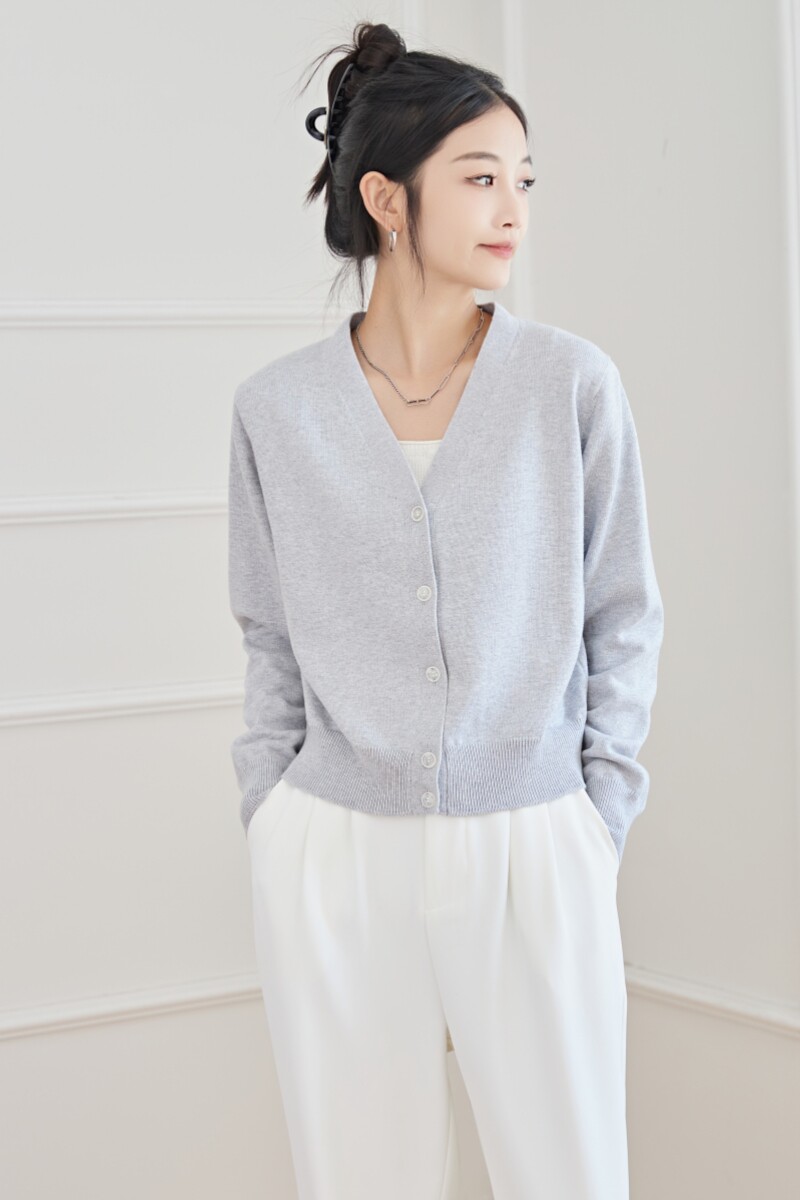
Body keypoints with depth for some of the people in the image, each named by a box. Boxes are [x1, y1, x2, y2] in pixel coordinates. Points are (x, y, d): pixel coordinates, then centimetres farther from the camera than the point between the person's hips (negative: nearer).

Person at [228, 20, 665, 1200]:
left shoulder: (573, 381, -3)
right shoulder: (277, 406, 0)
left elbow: (625, 618, 4)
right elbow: (271, 639, 9)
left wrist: (602, 819, 1)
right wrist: (269, 818, 6)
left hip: (532, 848, 0)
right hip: (334, 851, 1)